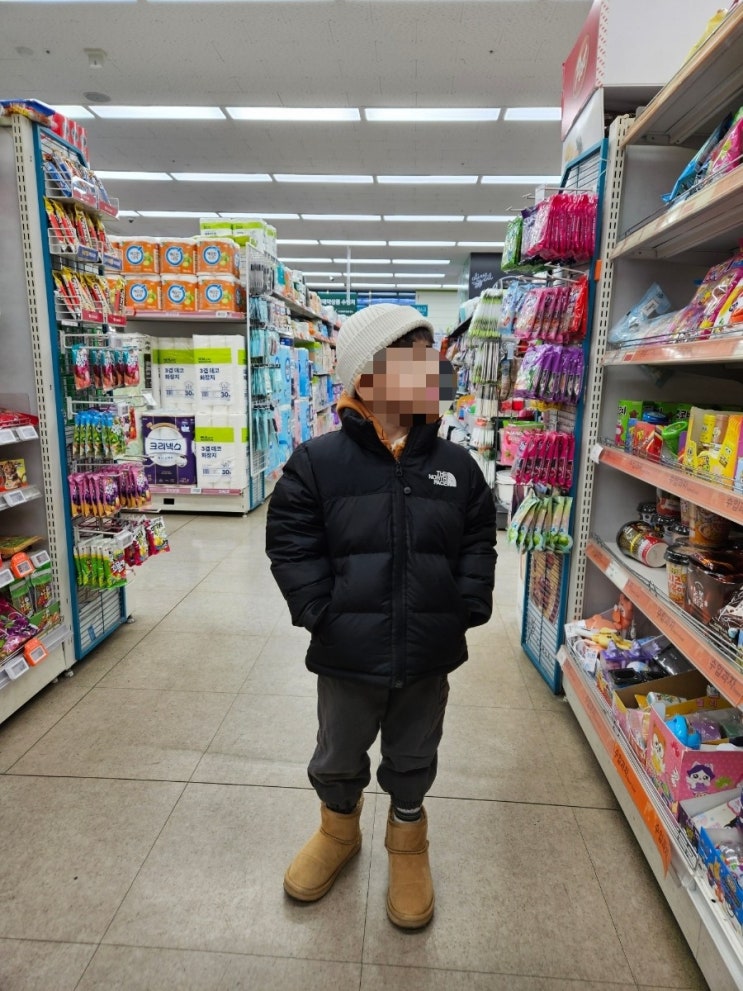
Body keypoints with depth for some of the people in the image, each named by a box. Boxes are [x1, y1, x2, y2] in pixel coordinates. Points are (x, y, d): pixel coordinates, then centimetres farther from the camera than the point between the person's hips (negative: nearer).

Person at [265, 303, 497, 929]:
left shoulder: (456, 465, -3)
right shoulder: (318, 462, -12)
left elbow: (479, 541, 5)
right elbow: (291, 543, -8)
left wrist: (467, 607, -4)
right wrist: (321, 613, -12)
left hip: (429, 655, 2)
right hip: (348, 654, -1)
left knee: (413, 760, 24)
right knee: (338, 758, 23)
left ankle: (408, 837, 52)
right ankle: (340, 827, 54)